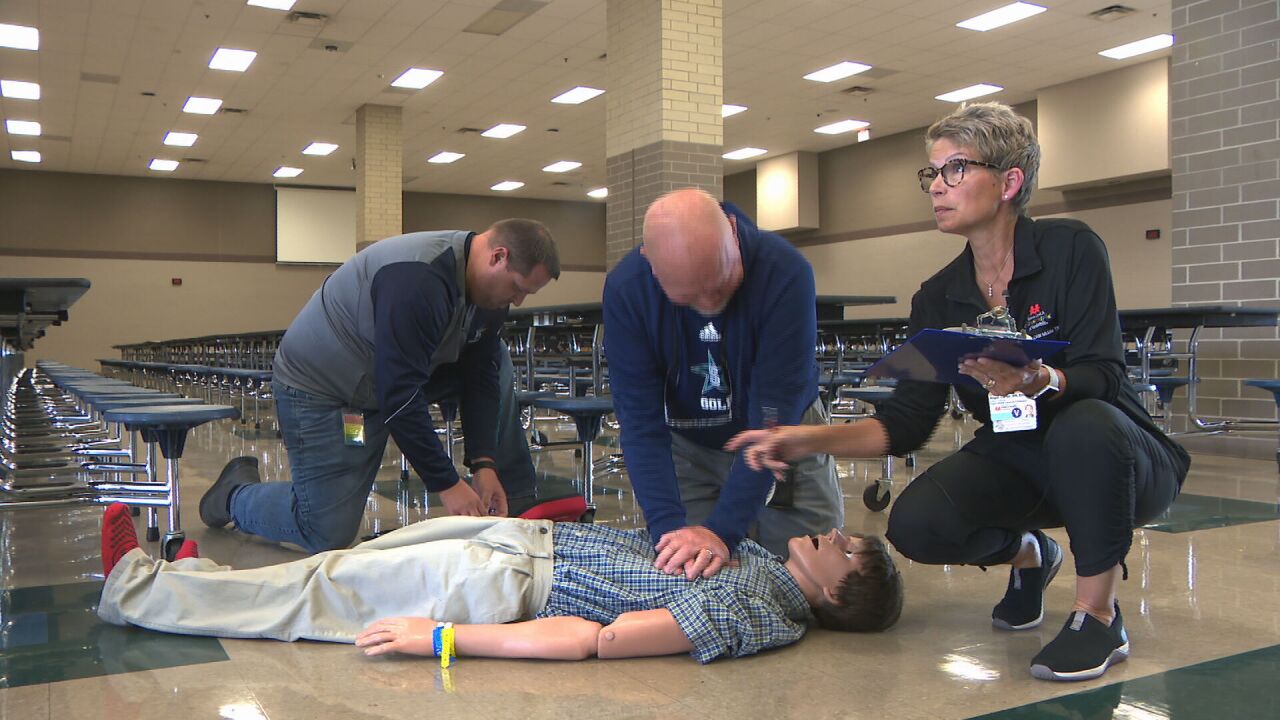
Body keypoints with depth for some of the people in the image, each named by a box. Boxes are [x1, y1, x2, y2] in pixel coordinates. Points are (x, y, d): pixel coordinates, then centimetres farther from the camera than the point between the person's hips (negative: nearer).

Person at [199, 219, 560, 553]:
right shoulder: (419, 280, -34)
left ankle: (517, 505, 3)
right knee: (328, 535, -7)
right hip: (320, 386, -8)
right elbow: (399, 394, -34)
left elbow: (480, 376, -4)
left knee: (497, 368, -5)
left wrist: (484, 465, -13)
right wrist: (447, 484, -28)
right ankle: (237, 492, 21)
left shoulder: (489, 287, -6)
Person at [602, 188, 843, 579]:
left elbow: (773, 415, -32)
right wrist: (669, 526, -35)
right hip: (689, 447, 1)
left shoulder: (785, 272, -32)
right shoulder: (625, 288, -24)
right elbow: (641, 421, -23)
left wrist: (722, 529, -38)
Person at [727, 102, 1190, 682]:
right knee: (915, 524, -23)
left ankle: (1099, 614, -16)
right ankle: (1025, 554, 12)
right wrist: (810, 439, -21)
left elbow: (1101, 373, -23)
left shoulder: (1069, 249, -13)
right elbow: (905, 424, -7)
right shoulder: (940, 297, -1)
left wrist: (1040, 380, -45)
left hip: (1112, 460, -4)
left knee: (1084, 424, -38)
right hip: (1016, 462, 4)